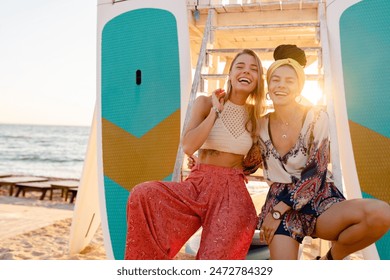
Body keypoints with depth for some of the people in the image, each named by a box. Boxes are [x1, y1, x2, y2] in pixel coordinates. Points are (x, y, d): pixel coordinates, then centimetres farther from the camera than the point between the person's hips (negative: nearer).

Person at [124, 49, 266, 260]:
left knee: (222, 253, -24)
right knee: (143, 195, -29)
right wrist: (216, 111, -10)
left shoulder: (255, 114, 11)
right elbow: (188, 147, -14)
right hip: (198, 183, -1)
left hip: (232, 189, 1)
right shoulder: (205, 103, 3)